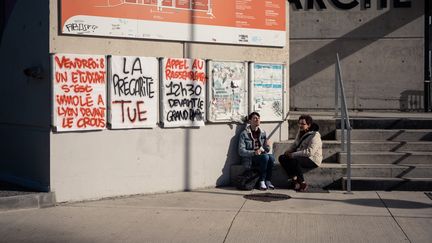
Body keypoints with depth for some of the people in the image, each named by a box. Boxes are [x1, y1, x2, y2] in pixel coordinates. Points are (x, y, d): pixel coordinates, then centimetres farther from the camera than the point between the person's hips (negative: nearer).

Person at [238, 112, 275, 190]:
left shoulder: (263, 133, 12)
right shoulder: (244, 134, -5)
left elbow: (267, 149, 13)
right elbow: (241, 151, -11)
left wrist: (264, 148, -12)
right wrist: (254, 152, -25)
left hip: (262, 155, 5)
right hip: (249, 159, -5)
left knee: (271, 156, -28)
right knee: (265, 157, -32)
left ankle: (268, 181, -20)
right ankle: (262, 182, -22)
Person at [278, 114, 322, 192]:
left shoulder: (315, 135, -17)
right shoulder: (300, 132, 10)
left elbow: (309, 152, -27)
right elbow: (295, 144, 23)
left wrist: (293, 154, -26)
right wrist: (288, 150, 0)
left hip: (312, 160, -9)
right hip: (300, 157, 9)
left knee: (294, 160, -36)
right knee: (282, 158, -8)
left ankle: (303, 183, -22)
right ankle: (295, 180, -13)